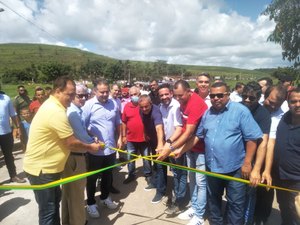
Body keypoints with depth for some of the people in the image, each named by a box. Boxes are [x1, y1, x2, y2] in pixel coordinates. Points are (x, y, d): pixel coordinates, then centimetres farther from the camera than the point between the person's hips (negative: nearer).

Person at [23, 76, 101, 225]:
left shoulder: (52, 105, 7)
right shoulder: (56, 112, -27)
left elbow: (66, 141, 12)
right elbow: (72, 143, -23)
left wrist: (88, 144, 7)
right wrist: (90, 147, -6)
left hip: (48, 166, 10)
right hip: (40, 168, -10)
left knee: (55, 201, 24)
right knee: (48, 210, 4)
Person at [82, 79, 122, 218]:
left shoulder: (113, 104, 2)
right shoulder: (89, 105, -12)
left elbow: (118, 123, 12)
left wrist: (119, 138, 9)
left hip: (110, 147, 5)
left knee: (108, 175, 21)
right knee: (92, 177, 11)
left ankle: (105, 197, 43)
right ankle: (91, 203, 30)